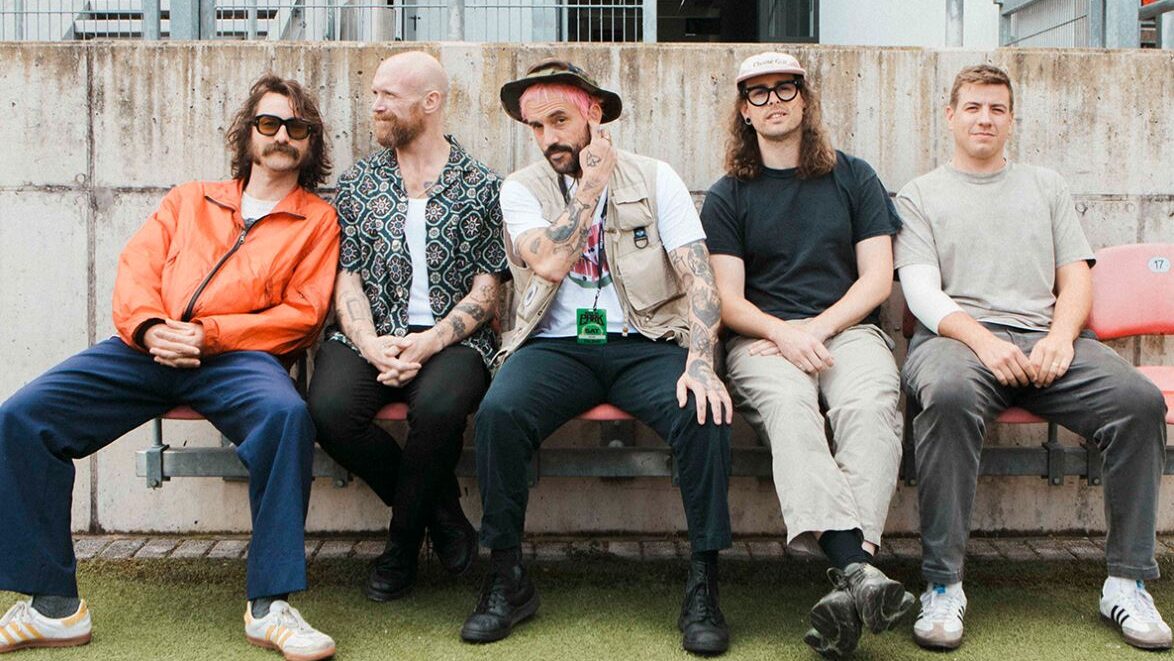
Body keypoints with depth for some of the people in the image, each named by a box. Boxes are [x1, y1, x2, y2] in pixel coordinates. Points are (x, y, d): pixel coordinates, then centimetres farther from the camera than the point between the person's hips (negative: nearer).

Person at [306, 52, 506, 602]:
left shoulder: (482, 186, 7)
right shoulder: (358, 183, 14)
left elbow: (485, 292, 1)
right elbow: (346, 278, 7)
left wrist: (429, 342, -15)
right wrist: (371, 344, -12)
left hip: (450, 339, -2)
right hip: (370, 336, 3)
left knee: (438, 406, -36)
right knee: (330, 408, -30)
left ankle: (403, 543, -7)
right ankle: (437, 509, -3)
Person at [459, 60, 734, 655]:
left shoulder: (655, 178, 6)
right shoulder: (522, 189, 8)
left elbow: (699, 278, -4)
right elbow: (550, 262, -12)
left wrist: (700, 362, -20)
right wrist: (592, 184, -6)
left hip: (645, 344, 0)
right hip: (558, 346, 1)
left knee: (705, 413, -30)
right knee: (498, 412, -30)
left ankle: (703, 588, -16)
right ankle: (507, 579, -13)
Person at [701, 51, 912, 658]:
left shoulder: (853, 178, 18)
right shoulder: (727, 196, 15)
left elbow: (877, 279, 9)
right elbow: (728, 300, 5)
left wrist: (816, 329, -7)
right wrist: (784, 334, -15)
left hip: (847, 328, 1)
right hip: (761, 337, -1)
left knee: (869, 406, -34)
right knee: (789, 406, -36)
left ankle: (847, 580, -46)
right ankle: (857, 567, -53)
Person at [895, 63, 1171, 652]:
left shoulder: (1046, 186, 26)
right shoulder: (919, 196, 16)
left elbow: (1076, 278, 16)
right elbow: (922, 291, 1)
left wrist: (1060, 338, -6)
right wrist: (983, 340, -17)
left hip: (1045, 339, 3)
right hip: (957, 336, -3)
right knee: (948, 395, -39)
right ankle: (942, 585, -30)